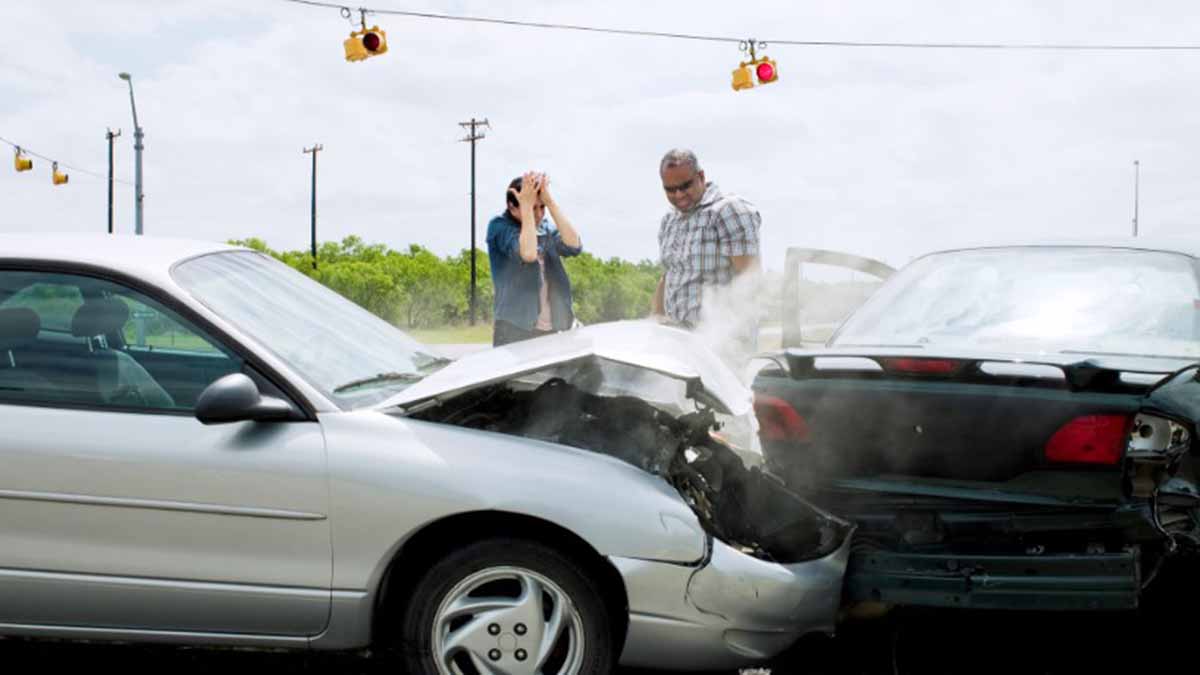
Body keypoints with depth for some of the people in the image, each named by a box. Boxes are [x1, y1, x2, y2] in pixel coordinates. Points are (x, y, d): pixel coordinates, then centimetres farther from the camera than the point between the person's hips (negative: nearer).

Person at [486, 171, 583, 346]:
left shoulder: (547, 229, 10)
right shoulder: (499, 226, -4)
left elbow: (574, 246, -10)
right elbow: (528, 253, -22)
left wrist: (549, 200, -11)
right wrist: (527, 205, -16)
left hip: (551, 330, 5)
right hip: (514, 331, -5)